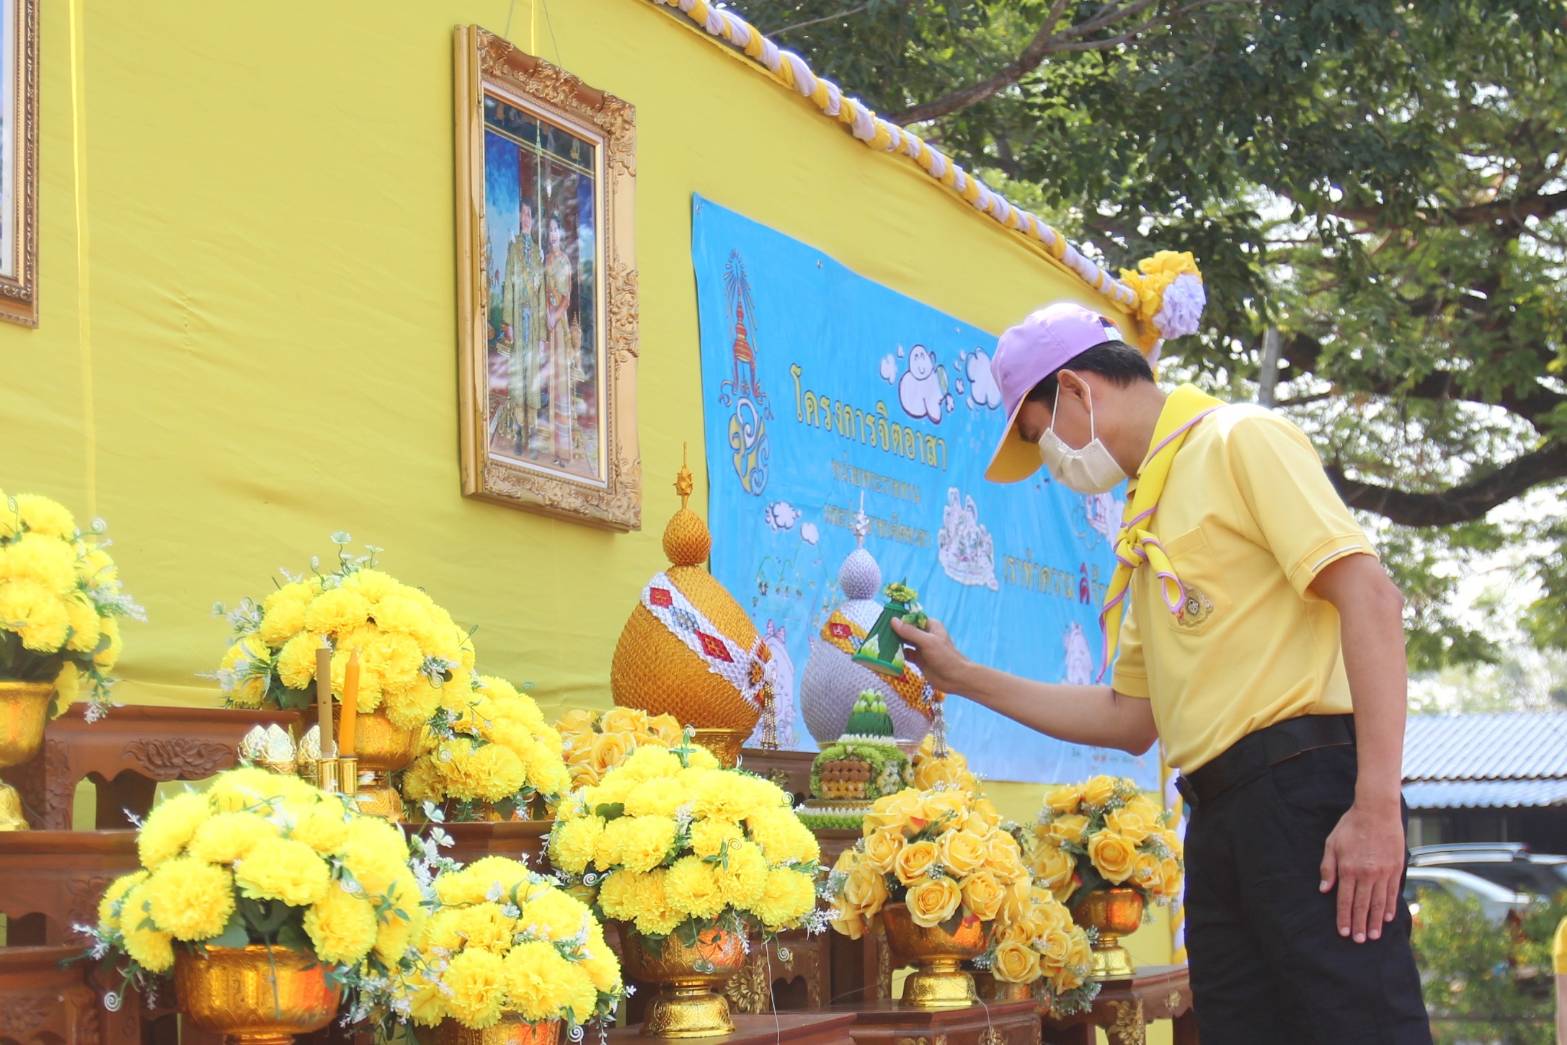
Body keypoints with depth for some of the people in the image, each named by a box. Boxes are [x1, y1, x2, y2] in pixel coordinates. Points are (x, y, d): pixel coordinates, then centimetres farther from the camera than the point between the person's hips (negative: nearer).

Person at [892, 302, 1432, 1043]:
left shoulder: (1240, 441, -1)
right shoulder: (1147, 522, 24)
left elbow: (1368, 595, -12)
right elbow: (1130, 720, 27)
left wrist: (1377, 807, -19)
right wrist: (965, 678, 27)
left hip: (1304, 785, -9)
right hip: (1221, 812, 9)